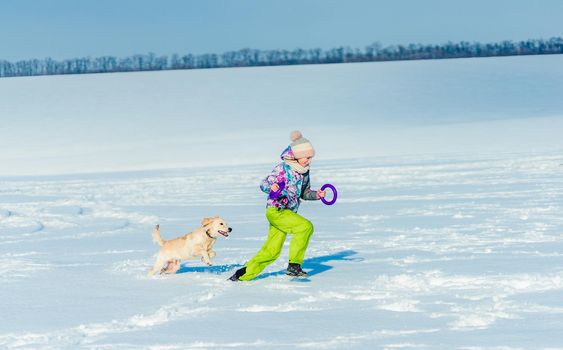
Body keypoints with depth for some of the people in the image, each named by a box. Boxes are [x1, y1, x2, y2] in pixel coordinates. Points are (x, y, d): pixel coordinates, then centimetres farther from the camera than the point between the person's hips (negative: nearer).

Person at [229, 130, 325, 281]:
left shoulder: (305, 172, 10)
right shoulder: (282, 168, -11)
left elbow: (304, 193, 21)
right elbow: (263, 184, -10)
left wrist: (317, 195, 2)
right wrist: (271, 187, -32)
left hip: (289, 212, 8)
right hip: (276, 210, -8)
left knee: (272, 250, 7)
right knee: (306, 226, -25)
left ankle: (244, 274, 19)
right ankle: (294, 265, -19)